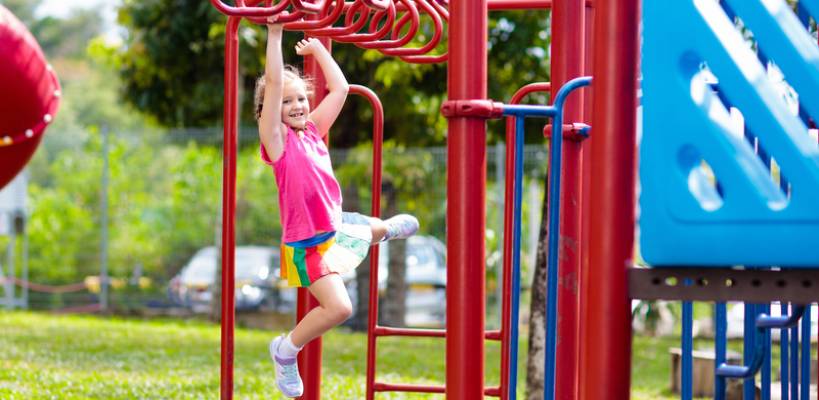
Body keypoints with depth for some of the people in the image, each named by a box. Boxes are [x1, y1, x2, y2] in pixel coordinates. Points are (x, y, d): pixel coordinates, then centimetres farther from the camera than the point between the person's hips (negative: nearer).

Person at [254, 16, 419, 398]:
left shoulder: (313, 129, 5)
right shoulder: (277, 138, -13)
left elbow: (340, 88, 13)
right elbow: (273, 83, -24)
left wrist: (317, 47, 14)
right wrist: (274, 34, -24)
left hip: (337, 225, 8)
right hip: (307, 242, -8)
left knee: (382, 229, 31)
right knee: (338, 307, -21)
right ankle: (285, 350, 0)